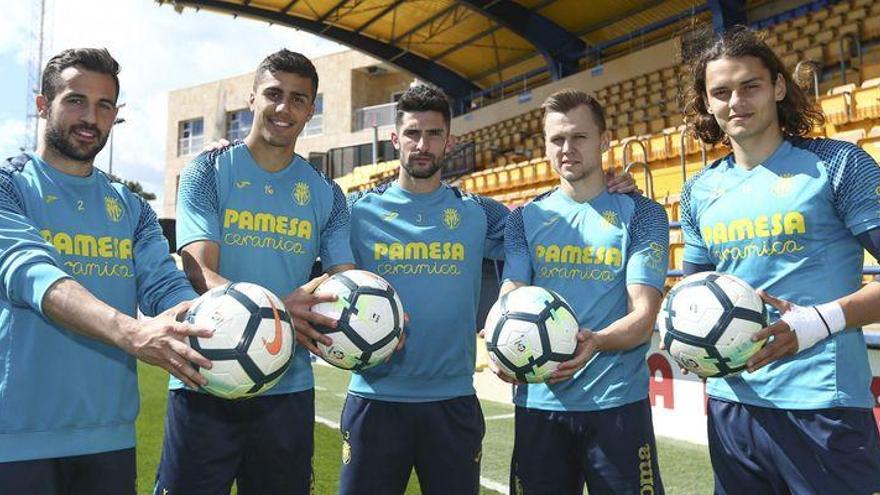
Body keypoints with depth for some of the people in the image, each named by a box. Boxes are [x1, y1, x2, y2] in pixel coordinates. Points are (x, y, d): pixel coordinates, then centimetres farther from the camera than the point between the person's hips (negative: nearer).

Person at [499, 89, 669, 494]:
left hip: (617, 402, -2)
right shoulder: (525, 218, 8)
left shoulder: (642, 214, 0)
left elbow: (644, 315, -7)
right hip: (538, 402, 2)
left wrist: (594, 342, -28)